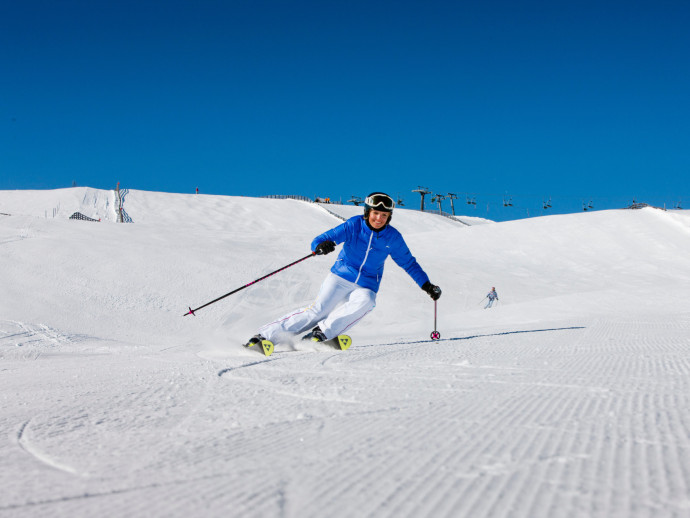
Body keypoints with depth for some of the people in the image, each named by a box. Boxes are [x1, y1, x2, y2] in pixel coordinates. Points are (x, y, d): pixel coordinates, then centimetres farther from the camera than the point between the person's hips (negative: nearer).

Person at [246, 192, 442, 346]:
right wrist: (321, 245, -40)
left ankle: (321, 333, -28)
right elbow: (319, 241, -16)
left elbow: (408, 263, 12)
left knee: (365, 302, -33)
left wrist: (427, 285, 6)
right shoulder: (354, 225, -10)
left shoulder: (393, 238, -4)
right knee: (317, 311, -17)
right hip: (341, 277, -2)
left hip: (366, 286, 2)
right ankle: (266, 335, -12)